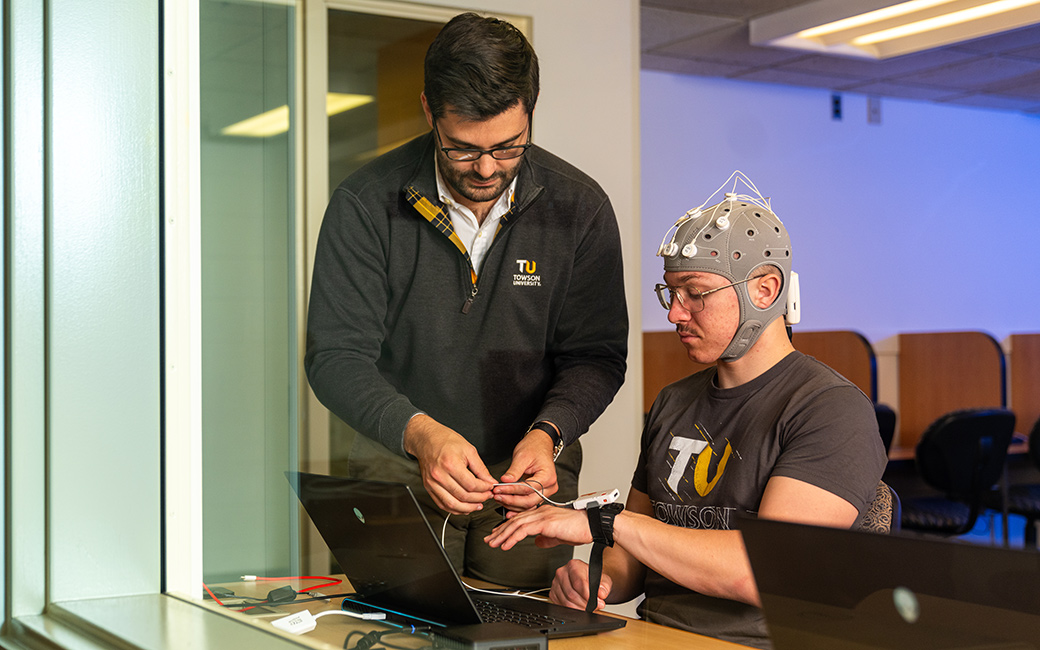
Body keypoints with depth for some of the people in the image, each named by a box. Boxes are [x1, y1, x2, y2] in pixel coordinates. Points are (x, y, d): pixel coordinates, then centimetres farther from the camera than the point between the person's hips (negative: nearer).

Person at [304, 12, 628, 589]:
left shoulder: (579, 208, -6)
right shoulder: (366, 205, -10)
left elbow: (596, 355, -2)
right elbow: (336, 356, -12)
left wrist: (548, 433, -22)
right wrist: (419, 432, -30)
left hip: (528, 474, 1)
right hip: (397, 466, -1)